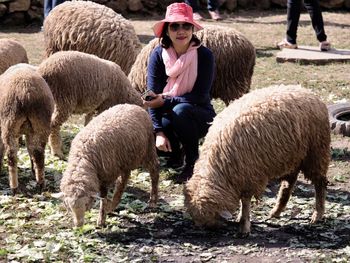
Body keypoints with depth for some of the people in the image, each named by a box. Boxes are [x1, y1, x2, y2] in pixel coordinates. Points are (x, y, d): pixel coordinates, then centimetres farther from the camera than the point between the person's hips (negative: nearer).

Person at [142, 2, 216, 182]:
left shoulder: (204, 55, -16)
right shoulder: (159, 54, -11)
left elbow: (200, 96, -19)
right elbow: (151, 96, -15)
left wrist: (165, 101, -30)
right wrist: (159, 131, -27)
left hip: (199, 116, -2)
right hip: (168, 117, 2)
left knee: (180, 111, -35)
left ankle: (193, 162, -12)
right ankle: (175, 153, 10)